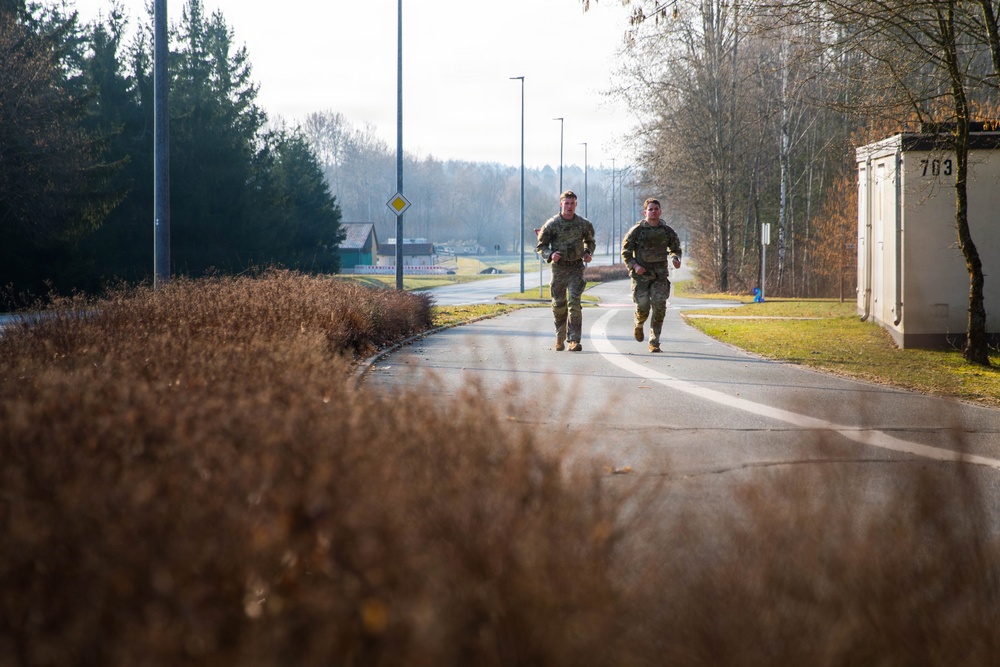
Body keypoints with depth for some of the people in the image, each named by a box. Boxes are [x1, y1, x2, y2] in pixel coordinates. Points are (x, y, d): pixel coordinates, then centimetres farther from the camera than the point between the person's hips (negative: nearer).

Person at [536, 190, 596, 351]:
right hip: (559, 268, 0)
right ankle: (560, 337, 27)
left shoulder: (583, 224, 2)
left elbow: (590, 241, 21)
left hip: (576, 268, 0)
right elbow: (540, 246, 4)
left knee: (574, 303, -12)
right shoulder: (551, 224, -3)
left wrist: (588, 253, 1)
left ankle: (574, 340, -13)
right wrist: (550, 255, -16)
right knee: (558, 305, 7)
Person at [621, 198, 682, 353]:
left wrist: (676, 259, -4)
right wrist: (634, 266, -14)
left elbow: (675, 248, 18)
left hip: (660, 275, 2)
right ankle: (639, 325, 33)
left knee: (659, 308, -11)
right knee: (643, 308, -4)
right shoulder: (637, 230, -3)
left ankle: (654, 342, -6)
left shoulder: (667, 231, 4)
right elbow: (626, 251, 1)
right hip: (641, 274, -2)